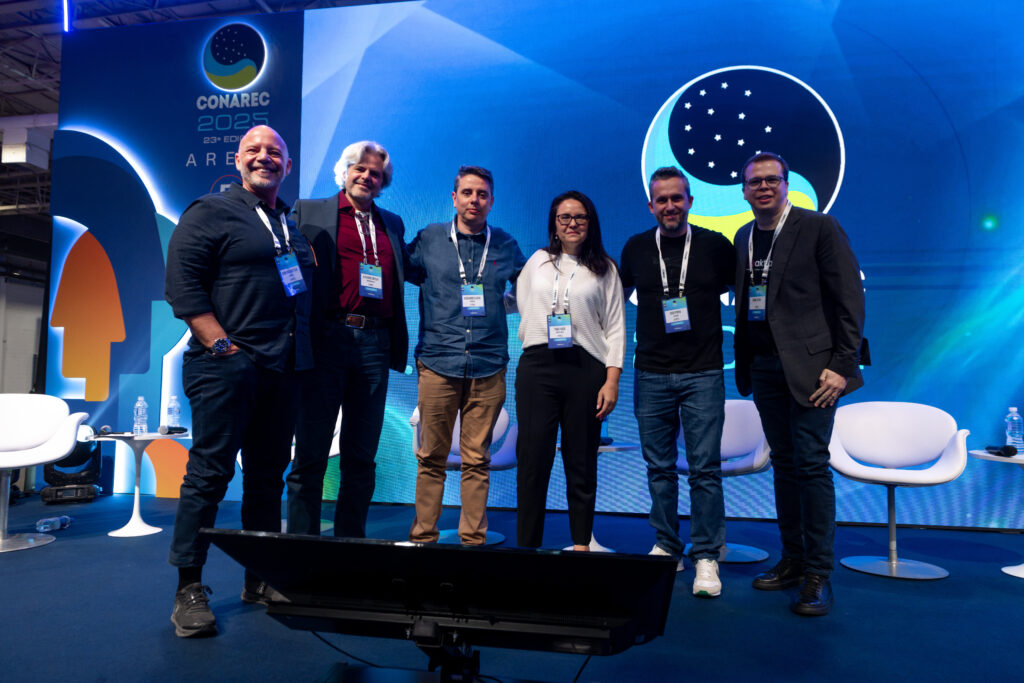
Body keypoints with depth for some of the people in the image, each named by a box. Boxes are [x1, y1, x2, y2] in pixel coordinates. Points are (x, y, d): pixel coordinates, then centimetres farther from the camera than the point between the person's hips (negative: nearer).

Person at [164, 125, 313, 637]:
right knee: (210, 472, -4)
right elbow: (182, 283, -8)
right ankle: (189, 589, 6)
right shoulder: (210, 212, 2)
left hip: (283, 369, 6)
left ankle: (260, 579, 21)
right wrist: (222, 345, -15)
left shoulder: (295, 224, 20)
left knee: (269, 474, 10)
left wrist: (300, 352, 12)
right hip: (227, 365, -6)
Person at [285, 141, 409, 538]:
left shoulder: (393, 225, 20)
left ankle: (350, 541, 17)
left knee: (361, 458, 8)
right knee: (311, 453, 0)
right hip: (327, 339, -3)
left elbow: (406, 272, 22)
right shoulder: (309, 212, 10)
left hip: (375, 345, 4)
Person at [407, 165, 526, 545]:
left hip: (488, 367, 1)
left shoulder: (505, 246, 10)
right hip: (438, 362, -1)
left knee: (477, 460, 5)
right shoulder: (428, 239, 6)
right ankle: (422, 537, 15)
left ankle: (473, 539, 14)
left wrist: (495, 308, 11)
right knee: (431, 457, 4)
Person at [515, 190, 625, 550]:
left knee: (581, 462, 4)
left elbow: (615, 328, 3)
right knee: (532, 460, -1)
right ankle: (526, 546, 6)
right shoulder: (538, 261, 14)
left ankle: (581, 545, 14)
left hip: (585, 369, -1)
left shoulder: (604, 269, 8)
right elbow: (521, 306, 23)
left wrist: (612, 379, -5)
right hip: (537, 366, 1)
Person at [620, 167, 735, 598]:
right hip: (651, 375, 2)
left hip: (703, 374, -2)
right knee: (659, 468, 8)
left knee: (705, 468, -2)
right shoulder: (636, 248, 6)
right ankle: (666, 548, 22)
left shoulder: (715, 246, 1)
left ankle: (706, 557, 9)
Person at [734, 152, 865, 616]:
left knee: (811, 464, -6)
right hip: (763, 367, 6)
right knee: (784, 463, 11)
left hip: (810, 365, -6)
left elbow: (849, 299, -7)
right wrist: (744, 365, 9)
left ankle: (818, 575, 4)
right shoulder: (744, 238, 14)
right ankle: (792, 560, 22)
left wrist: (842, 365, -13)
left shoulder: (819, 228, -4)